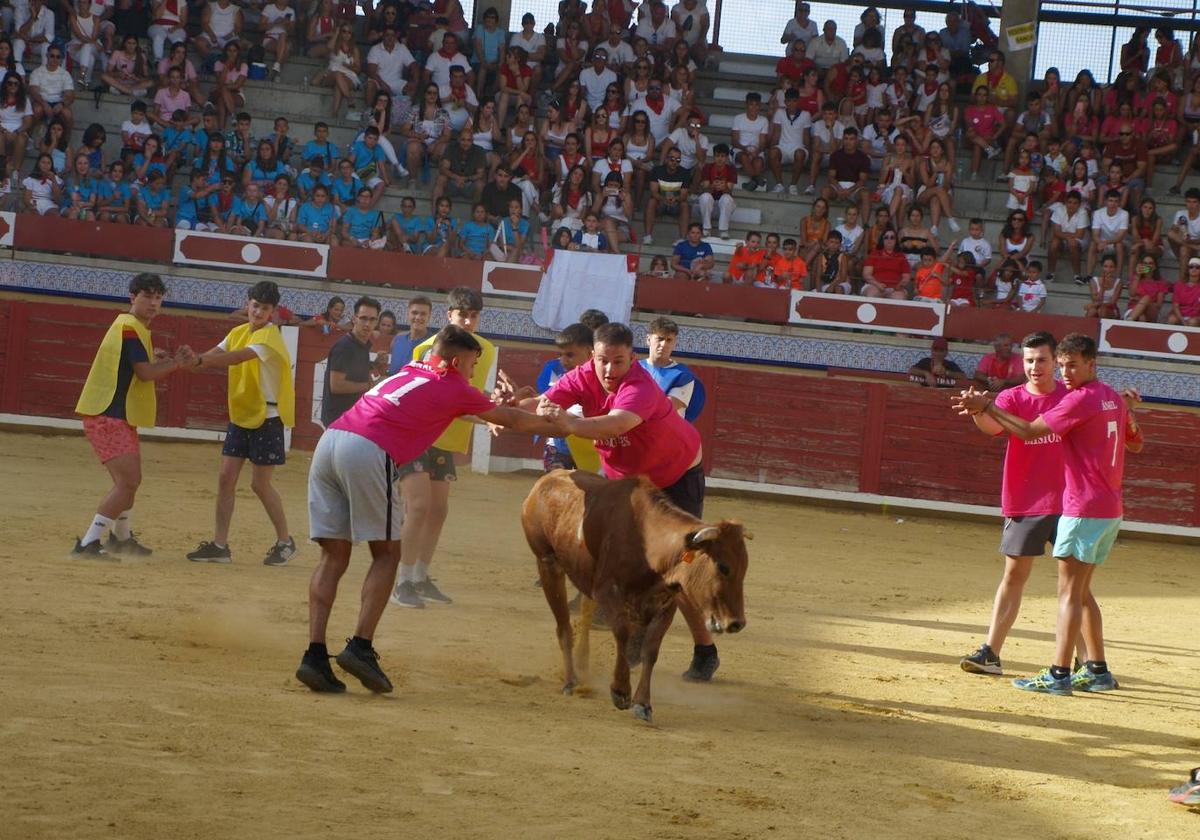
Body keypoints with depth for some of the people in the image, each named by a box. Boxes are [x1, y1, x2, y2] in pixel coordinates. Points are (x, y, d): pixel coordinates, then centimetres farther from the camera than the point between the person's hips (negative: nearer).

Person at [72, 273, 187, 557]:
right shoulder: (130, 328, -15)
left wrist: (156, 361, 8)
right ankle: (88, 543, -18)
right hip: (108, 416, -11)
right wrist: (176, 362, -8)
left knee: (130, 481, 25)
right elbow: (145, 373, -20)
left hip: (119, 417, 11)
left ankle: (121, 538, 43)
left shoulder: (132, 327, 17)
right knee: (127, 482, -18)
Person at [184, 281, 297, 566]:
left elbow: (239, 357, -31)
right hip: (240, 415, 7)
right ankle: (219, 545, 5)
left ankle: (285, 542, 15)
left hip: (266, 419, -7)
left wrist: (200, 360, -43)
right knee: (226, 477, 1)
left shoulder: (270, 336, -15)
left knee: (261, 483, -2)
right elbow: (216, 354, -4)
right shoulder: (238, 333, 8)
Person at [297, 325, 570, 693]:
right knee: (387, 553, 6)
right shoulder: (453, 388, 12)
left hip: (329, 442, 7)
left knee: (335, 555, 7)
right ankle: (360, 647, -6)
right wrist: (557, 426, 38)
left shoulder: (408, 372, 29)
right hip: (368, 452, -7)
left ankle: (315, 655, -3)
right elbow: (509, 419, 25)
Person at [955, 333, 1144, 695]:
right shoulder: (1114, 399, 13)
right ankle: (1098, 670, 19)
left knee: (1069, 591, -9)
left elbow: (1028, 431, -14)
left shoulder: (1081, 399, -14)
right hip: (1110, 511, 9)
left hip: (1084, 509, -9)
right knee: (1080, 591, 17)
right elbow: (1136, 444, 24)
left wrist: (986, 407, -11)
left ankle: (1059, 675, -13)